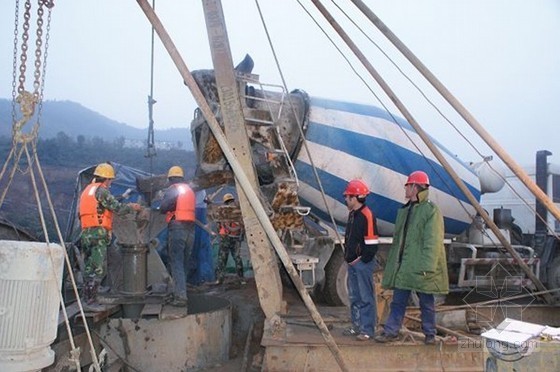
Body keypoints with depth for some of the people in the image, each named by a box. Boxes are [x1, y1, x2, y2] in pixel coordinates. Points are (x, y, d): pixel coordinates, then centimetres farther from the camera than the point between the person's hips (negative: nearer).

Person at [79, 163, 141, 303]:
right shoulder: (101, 190, -7)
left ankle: (87, 296, 17)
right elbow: (117, 207, -12)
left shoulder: (87, 190, 22)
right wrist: (132, 207, 4)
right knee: (100, 269, -9)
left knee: (90, 267, 14)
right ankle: (90, 299, -10)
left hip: (86, 233, 10)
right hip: (98, 233, -10)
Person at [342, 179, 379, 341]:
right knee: (354, 296, 17)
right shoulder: (352, 214, 13)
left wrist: (361, 259, -15)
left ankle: (367, 330, 7)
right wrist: (348, 256, 15)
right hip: (352, 263, 10)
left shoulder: (367, 215, -16)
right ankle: (357, 326, 28)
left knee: (366, 297, -1)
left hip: (363, 263, -10)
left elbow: (372, 243, -19)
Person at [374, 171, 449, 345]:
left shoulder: (431, 210, -11)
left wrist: (427, 267, -22)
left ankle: (430, 334, 23)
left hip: (421, 267, -7)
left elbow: (433, 242, -17)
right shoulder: (404, 210, 13)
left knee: (427, 303, 9)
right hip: (402, 265, 7)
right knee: (398, 301, 10)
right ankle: (391, 331, 17)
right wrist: (392, 262, 16)